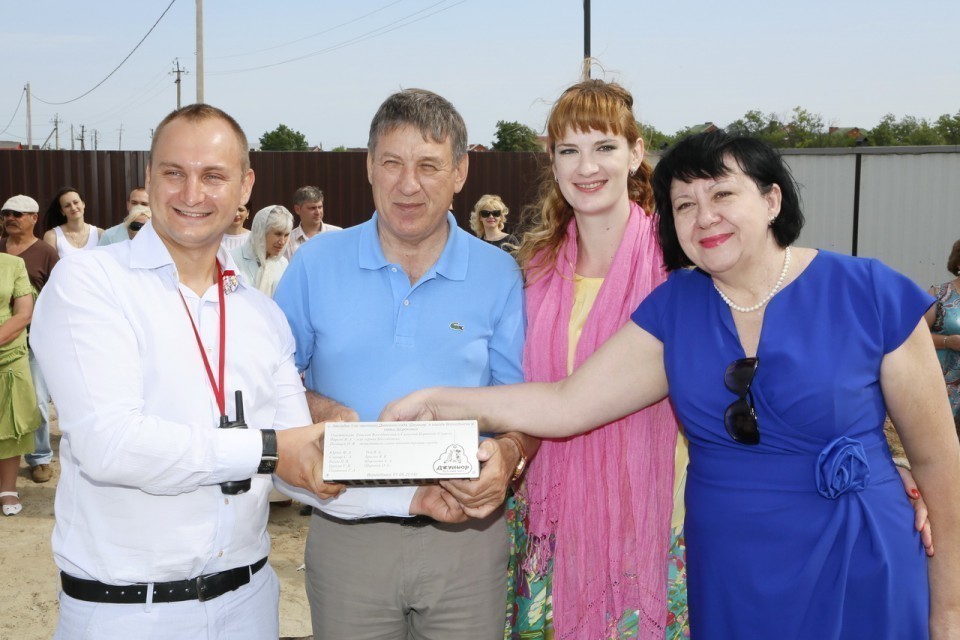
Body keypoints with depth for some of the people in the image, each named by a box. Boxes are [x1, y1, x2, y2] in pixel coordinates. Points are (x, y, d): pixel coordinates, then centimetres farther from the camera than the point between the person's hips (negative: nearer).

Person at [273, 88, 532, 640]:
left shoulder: (499, 275, 0)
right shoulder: (317, 264, 1)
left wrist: (508, 455, -21)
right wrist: (321, 412, -15)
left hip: (467, 530, 0)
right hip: (347, 535, 1)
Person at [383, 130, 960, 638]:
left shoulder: (869, 295, -9)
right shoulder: (674, 308, -1)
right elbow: (567, 404, -7)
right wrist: (435, 402, -17)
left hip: (857, 579, -2)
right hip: (727, 582, 3)